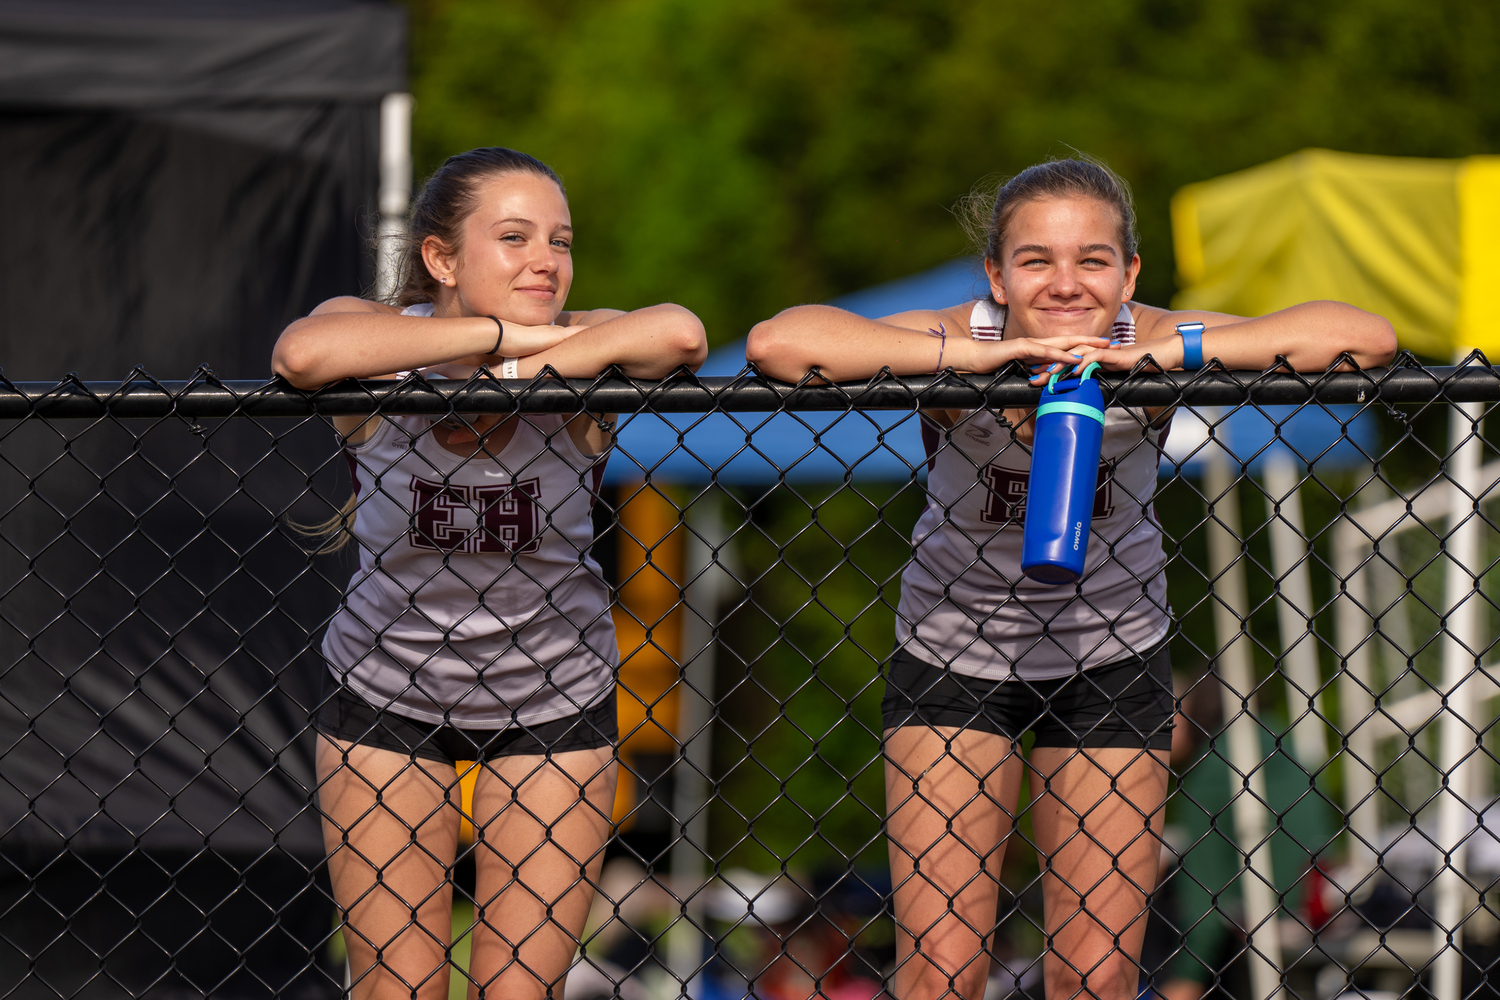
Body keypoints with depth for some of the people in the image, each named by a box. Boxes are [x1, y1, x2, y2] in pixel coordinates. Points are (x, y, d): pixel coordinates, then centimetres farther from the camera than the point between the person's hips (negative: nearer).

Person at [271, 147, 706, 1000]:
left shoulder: (582, 346, -13)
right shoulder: (378, 338, -15)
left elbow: (678, 334, -36)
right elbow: (303, 354, -40)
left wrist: (518, 377, -32)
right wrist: (509, 336, -34)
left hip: (552, 700, 0)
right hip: (386, 696, 0)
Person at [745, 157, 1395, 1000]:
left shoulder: (1148, 345, -20)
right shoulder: (960, 342, -23)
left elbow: (1366, 337, -31)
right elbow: (777, 343, -40)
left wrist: (1154, 355, -36)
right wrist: (979, 356, -39)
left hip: (1110, 659, 1)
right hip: (954, 657, -1)